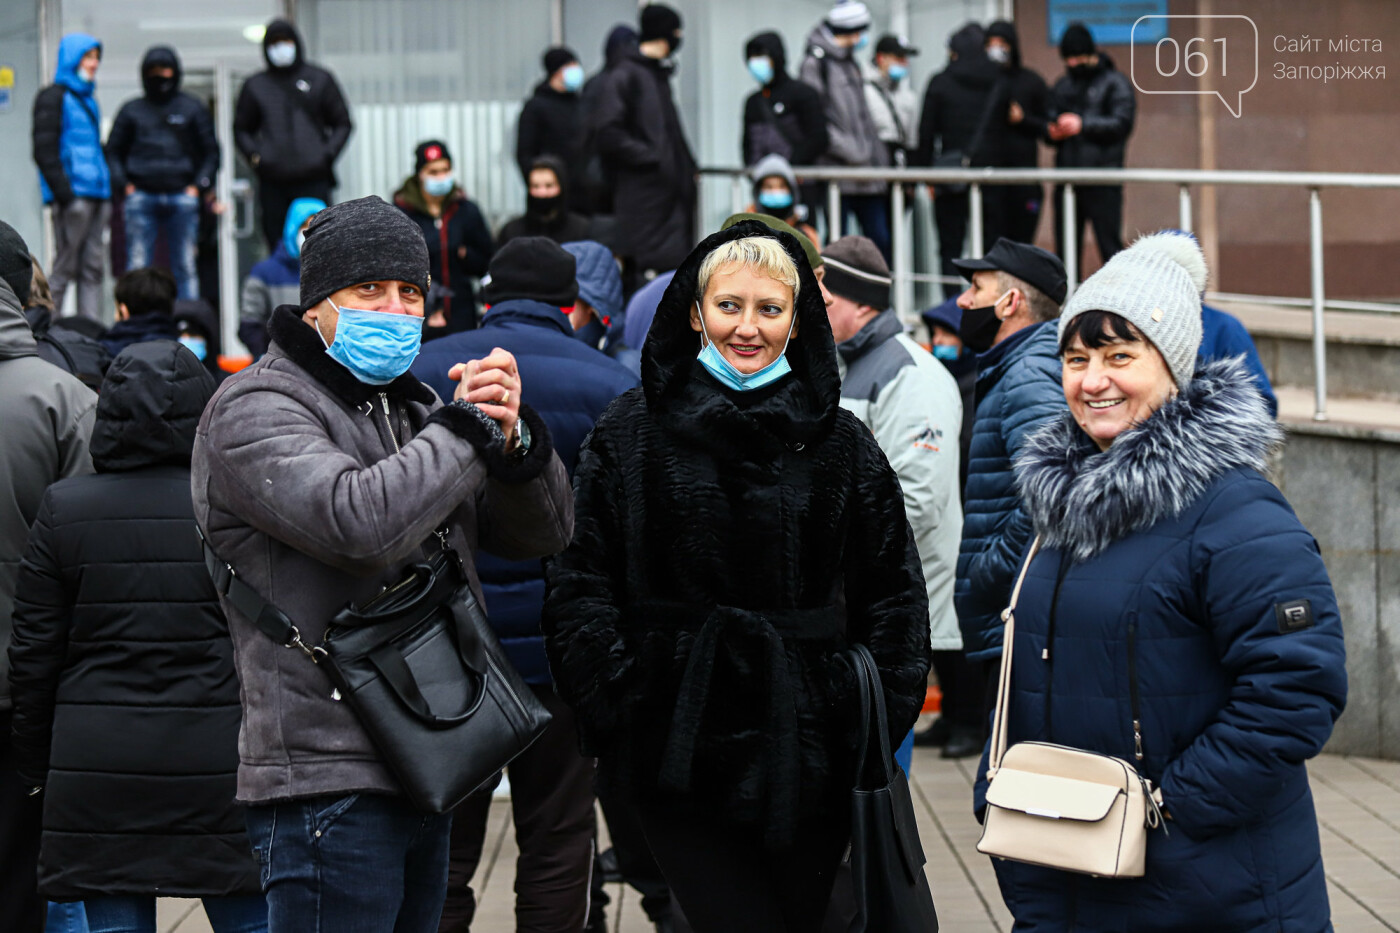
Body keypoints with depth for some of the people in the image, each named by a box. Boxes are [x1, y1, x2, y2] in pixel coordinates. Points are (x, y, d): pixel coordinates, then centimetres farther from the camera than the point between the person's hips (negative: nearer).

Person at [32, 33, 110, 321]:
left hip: (96, 197, 8)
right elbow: (45, 152, -9)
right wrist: (65, 195, -17)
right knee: (65, 268, -8)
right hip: (73, 198, -8)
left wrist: (108, 195, 17)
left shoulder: (87, 99, 21)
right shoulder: (53, 97, -3)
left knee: (92, 268, 4)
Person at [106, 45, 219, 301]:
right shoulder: (131, 111, 14)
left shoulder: (193, 109, 12)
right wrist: (124, 184, 1)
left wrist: (199, 186, 0)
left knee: (185, 266, 0)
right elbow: (113, 150, 16)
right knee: (137, 266, -3)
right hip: (141, 197, 0)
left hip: (182, 196, 0)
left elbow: (211, 151, 13)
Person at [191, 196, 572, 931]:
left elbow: (544, 532, 12)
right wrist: (470, 426, -13)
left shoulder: (413, 410, 18)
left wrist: (513, 438, -8)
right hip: (330, 781, -8)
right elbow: (358, 522, -26)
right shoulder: (256, 410, -7)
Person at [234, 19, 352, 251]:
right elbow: (242, 129, 21)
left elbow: (342, 123, 13)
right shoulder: (255, 86, 14)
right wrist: (254, 156, 3)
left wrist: (327, 154, -3)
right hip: (272, 183, 2)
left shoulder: (320, 80, 10)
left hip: (314, 180, -2)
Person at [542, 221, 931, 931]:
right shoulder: (631, 433, 3)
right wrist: (615, 710, -8)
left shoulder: (841, 441, 8)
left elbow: (892, 592, 11)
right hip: (680, 753, -2)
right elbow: (580, 584, 1)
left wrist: (881, 719, 1)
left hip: (809, 749, 2)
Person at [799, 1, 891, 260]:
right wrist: (851, 152, -17)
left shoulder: (850, 63, 18)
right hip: (836, 172, -8)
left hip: (866, 173, 8)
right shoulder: (816, 63, -8)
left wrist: (879, 155, 14)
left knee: (880, 238, 5)